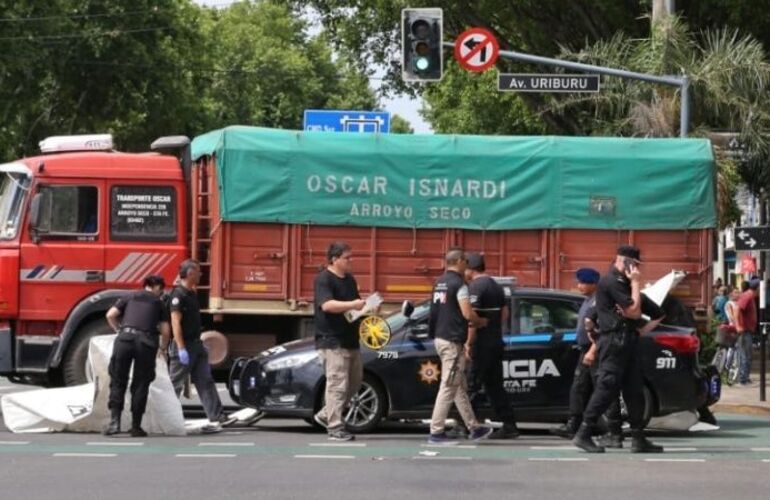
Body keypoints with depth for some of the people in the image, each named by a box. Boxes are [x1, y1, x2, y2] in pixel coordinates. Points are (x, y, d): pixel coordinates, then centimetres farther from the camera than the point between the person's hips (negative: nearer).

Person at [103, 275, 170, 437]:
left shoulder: (130, 297, 21)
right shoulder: (158, 302, 20)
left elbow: (110, 315, 11)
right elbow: (165, 330, 15)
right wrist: (163, 346, 32)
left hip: (125, 338, 0)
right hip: (146, 342, 0)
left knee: (118, 381, 7)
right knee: (140, 384, 8)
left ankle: (114, 420, -8)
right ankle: (136, 426, 8)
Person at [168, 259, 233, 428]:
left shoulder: (192, 293, 14)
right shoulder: (178, 295, -16)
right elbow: (176, 322, -21)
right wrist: (181, 349, -25)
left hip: (196, 344, 9)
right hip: (183, 346, -9)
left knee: (206, 382, 4)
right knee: (175, 384, -1)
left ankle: (217, 417, 2)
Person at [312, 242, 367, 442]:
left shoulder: (349, 280, 17)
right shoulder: (324, 279, -10)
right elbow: (327, 305, -25)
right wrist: (352, 305, -32)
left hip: (350, 340, 9)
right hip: (332, 341, -9)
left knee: (355, 382, 12)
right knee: (337, 384, -10)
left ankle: (325, 415, 23)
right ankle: (335, 428, -8)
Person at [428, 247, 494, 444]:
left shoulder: (439, 283, 14)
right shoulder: (458, 284, -13)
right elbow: (468, 314, -20)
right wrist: (481, 322, 0)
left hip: (440, 337, 9)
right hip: (453, 341, -9)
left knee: (460, 386, 15)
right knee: (448, 387, -7)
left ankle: (474, 428, 22)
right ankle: (436, 432, -8)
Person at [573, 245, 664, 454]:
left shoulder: (621, 282, 21)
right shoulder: (612, 282, -12)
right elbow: (634, 311, -17)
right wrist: (636, 284, -9)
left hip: (626, 341, 10)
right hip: (615, 341, -10)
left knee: (634, 390, 7)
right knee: (607, 388, -10)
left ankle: (638, 439, 7)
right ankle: (583, 434, -8)